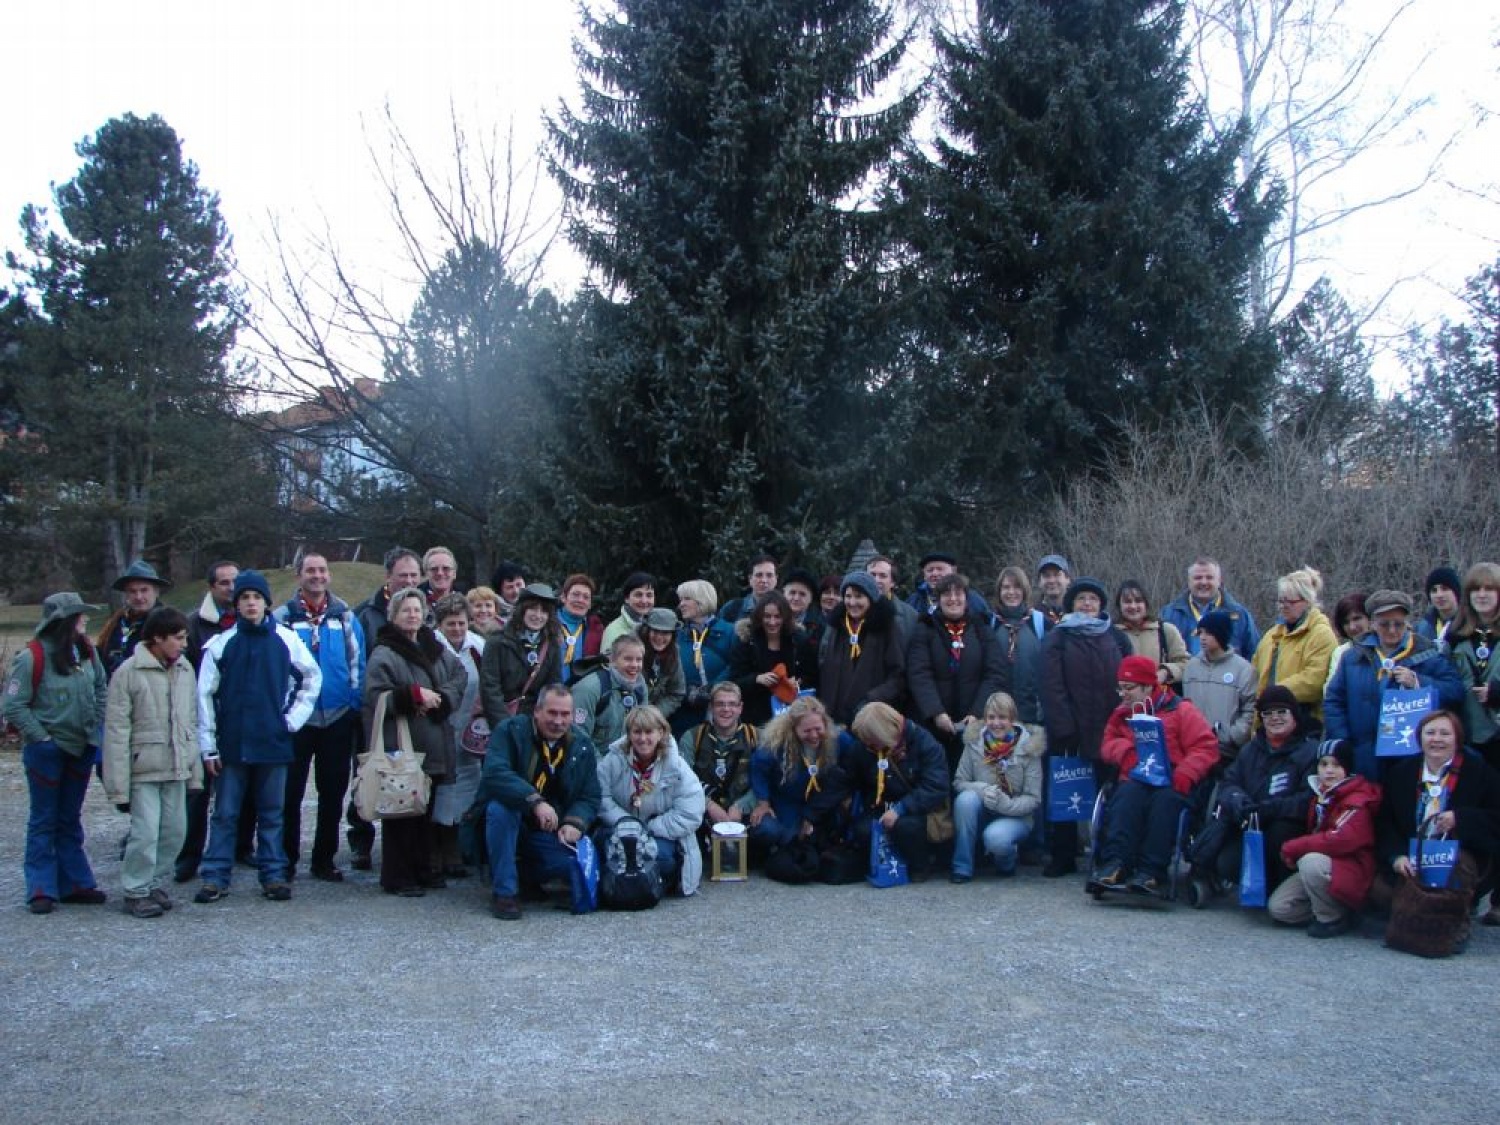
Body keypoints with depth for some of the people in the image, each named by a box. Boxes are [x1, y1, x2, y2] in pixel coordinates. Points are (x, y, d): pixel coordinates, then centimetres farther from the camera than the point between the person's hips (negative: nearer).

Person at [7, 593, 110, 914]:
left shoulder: (87, 651, 1)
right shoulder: (32, 657, -17)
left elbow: (101, 688, 14)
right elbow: (14, 706, -15)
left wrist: (95, 726, 7)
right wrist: (41, 737, -14)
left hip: (81, 748, 6)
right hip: (46, 751, -6)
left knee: (70, 819, 15)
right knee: (44, 821, 4)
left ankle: (75, 884, 22)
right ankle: (42, 890, 11)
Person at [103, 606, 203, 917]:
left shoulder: (185, 669, 8)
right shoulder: (129, 672, -9)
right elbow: (116, 730, -9)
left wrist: (195, 769, 11)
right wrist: (118, 782, -12)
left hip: (177, 768, 6)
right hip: (144, 769, -6)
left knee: (175, 831, 9)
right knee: (146, 832, -7)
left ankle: (155, 884, 25)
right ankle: (136, 892, 8)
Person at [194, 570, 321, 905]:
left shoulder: (285, 639, 1)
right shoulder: (221, 644, -2)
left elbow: (313, 676, 12)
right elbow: (205, 695, -1)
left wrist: (294, 717, 4)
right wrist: (208, 746, -3)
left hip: (273, 742, 1)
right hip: (231, 744, -1)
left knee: (271, 813, 9)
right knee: (225, 813, 5)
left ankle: (274, 875, 16)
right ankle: (215, 876, 12)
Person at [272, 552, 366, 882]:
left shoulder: (345, 617, 4)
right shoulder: (281, 617, -1)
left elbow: (357, 663, 6)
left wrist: (354, 706, -1)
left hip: (338, 719, 2)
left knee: (333, 793, 9)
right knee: (290, 792, 3)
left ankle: (324, 859, 20)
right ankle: (286, 859, 15)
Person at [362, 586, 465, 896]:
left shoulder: (436, 650, 15)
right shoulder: (383, 655, -5)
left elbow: (460, 677, 8)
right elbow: (377, 696, -13)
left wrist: (438, 699, -9)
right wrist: (415, 695, -19)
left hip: (433, 748, 7)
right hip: (399, 748, -6)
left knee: (425, 811, 13)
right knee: (401, 812, -3)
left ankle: (422, 870, 24)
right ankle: (397, 878, 5)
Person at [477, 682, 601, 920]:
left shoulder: (582, 745, 2)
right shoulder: (510, 731, -10)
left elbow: (590, 798, 3)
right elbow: (494, 773, -28)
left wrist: (575, 823, -19)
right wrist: (535, 801, -40)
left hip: (552, 835, 3)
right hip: (508, 822, -3)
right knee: (500, 806, -35)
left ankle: (526, 873, 8)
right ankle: (504, 892, -22)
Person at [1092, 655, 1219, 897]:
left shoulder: (1180, 710, 5)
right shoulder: (1122, 714, 19)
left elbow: (1206, 747, -2)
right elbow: (1108, 744, 21)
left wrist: (1186, 774, -18)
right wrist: (1125, 751, -3)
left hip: (1172, 784, -3)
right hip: (1136, 780, 3)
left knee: (1166, 800, -37)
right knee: (1126, 796, -33)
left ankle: (1150, 872, -41)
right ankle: (1115, 864, -45)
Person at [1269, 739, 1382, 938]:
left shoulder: (1357, 800, -17)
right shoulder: (1320, 794, 9)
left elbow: (1343, 839, -30)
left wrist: (1293, 847, -22)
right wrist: (1293, 850, -1)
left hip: (1351, 873, -7)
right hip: (1319, 869, 7)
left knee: (1311, 862, -36)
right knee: (1278, 908, -7)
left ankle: (1333, 919, -14)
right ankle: (1333, 907, 11)